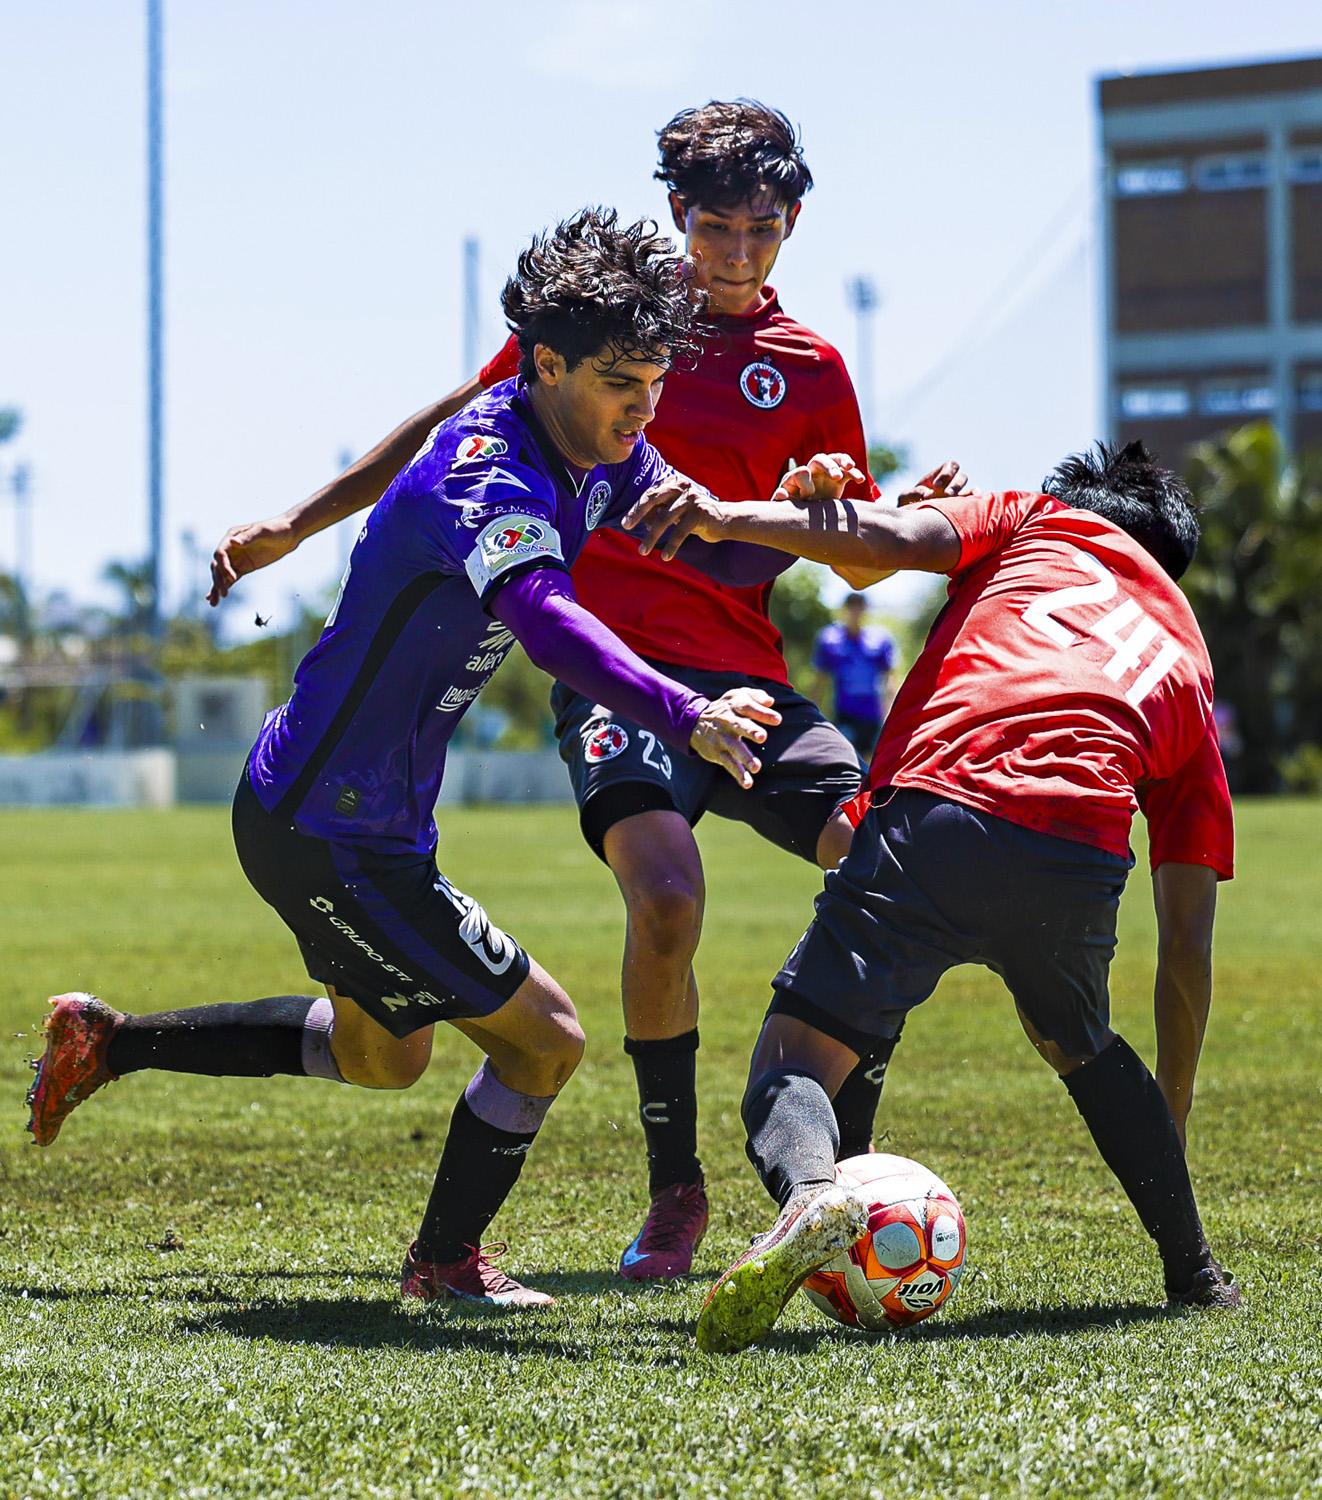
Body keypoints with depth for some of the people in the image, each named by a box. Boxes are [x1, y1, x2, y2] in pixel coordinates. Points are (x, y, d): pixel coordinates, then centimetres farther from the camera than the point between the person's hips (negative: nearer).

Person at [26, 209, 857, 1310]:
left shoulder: (599, 457, 1)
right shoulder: (486, 476, -28)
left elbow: (722, 557, 7)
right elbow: (547, 621, -47)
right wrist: (683, 716, -62)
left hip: (353, 818, 10)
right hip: (329, 834, -10)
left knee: (383, 1056, 29)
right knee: (543, 1039, -3)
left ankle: (107, 1042, 36)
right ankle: (446, 1260, 19)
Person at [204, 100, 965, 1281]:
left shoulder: (808, 369, 11)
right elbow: (452, 426, 17)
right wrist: (293, 527, 15)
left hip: (746, 679, 3)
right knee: (667, 897, -29)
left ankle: (844, 1173, 0)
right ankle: (675, 1192, -10)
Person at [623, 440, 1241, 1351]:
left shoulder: (1039, 522, 31)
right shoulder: (1188, 659, 35)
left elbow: (890, 539, 6)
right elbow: (1187, 946, 32)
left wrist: (728, 518, -1)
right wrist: (1169, 1133, 38)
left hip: (935, 815, -3)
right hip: (1081, 863, 3)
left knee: (792, 1062, 1)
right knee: (1079, 1044, 35)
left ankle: (808, 1192, -34)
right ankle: (1195, 1273, 32)